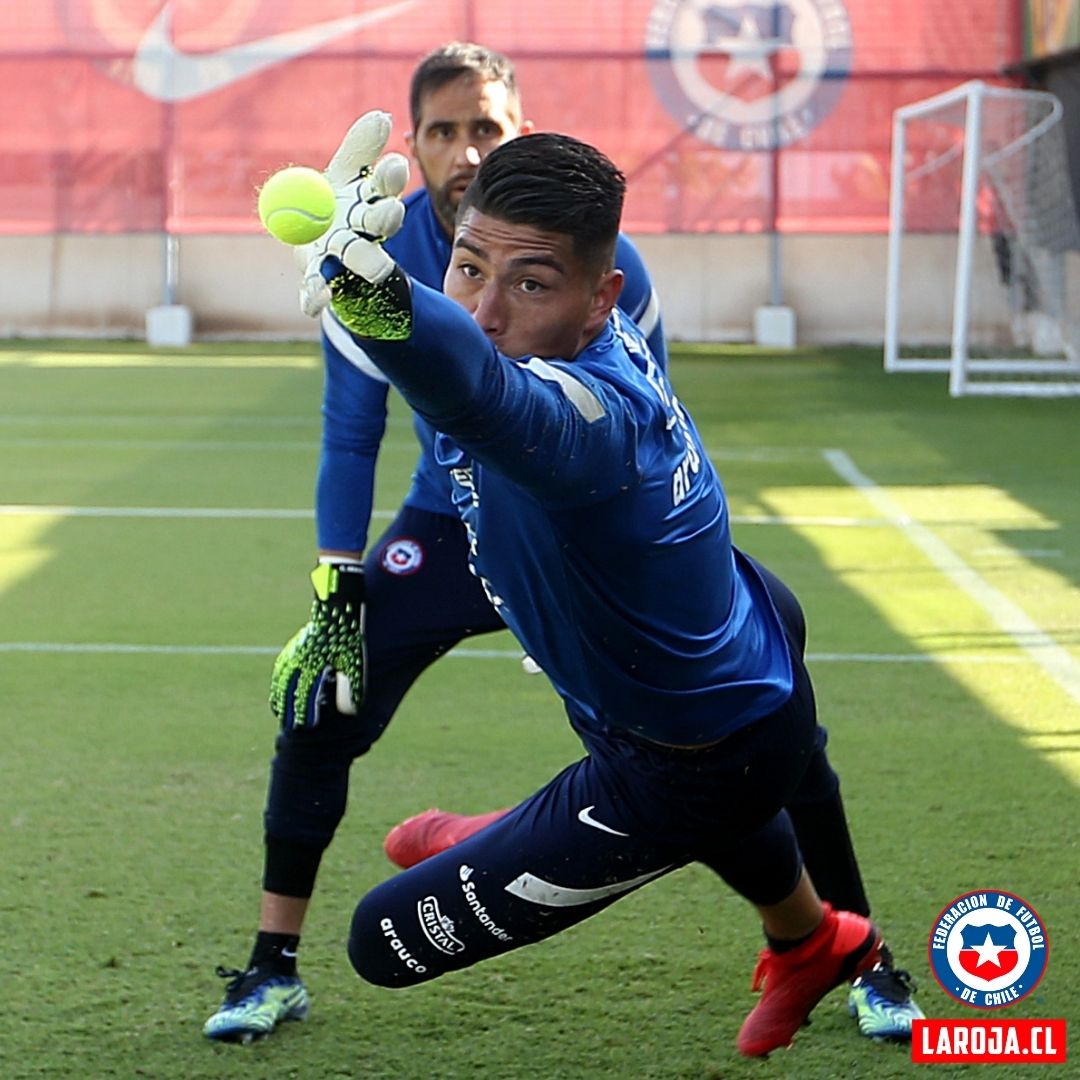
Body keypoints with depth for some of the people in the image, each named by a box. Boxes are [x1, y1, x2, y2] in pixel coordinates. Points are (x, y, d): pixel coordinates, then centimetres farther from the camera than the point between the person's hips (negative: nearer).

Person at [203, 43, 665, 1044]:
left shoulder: (598, 258, -18)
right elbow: (349, 444, -5)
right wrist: (338, 593, -12)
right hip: (449, 525, 2)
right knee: (316, 707, -13)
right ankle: (273, 969, 4)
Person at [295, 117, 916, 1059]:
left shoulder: (588, 415, -46)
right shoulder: (615, 340, -18)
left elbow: (477, 393, -73)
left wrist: (366, 279, -91)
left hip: (684, 780, -9)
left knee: (388, 941, -2)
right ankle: (813, 944, 76)